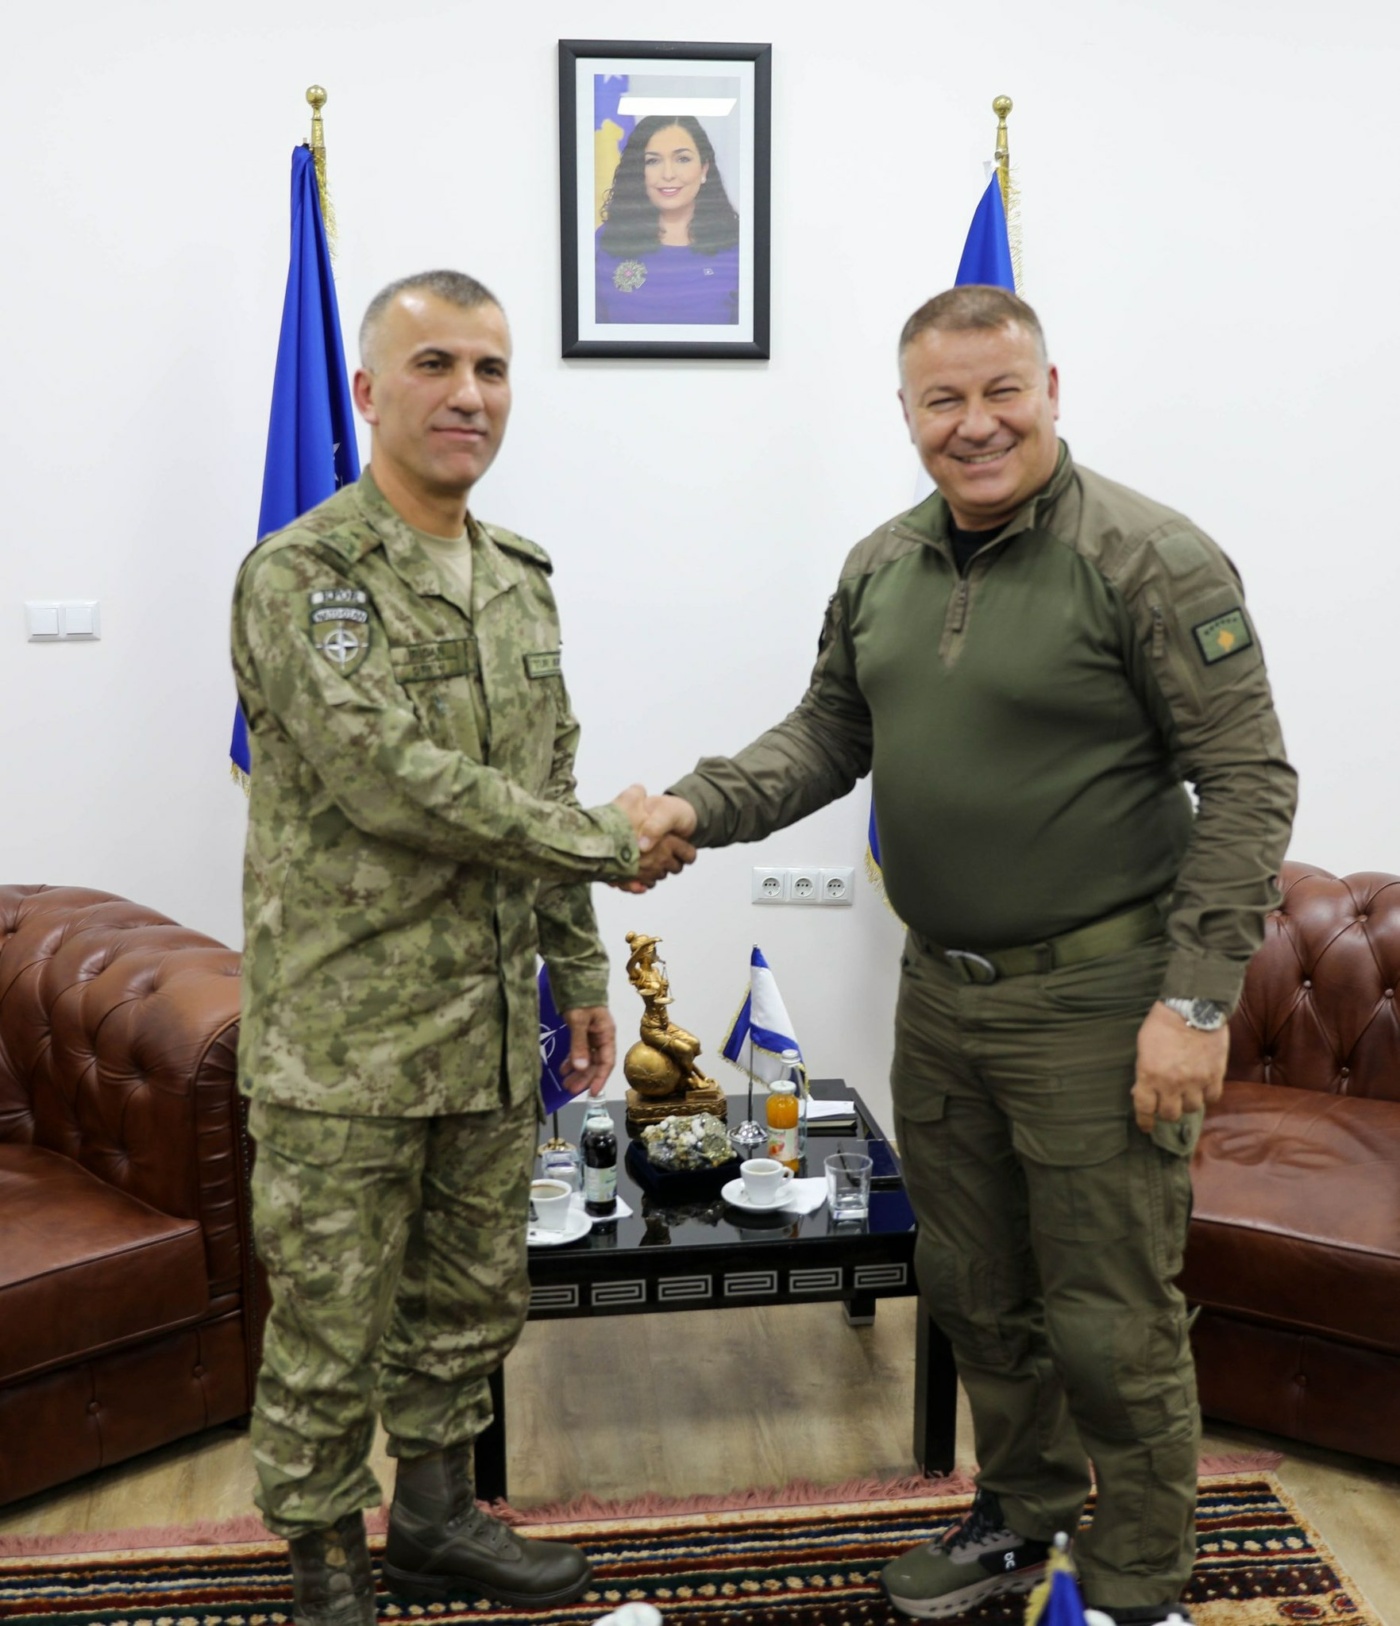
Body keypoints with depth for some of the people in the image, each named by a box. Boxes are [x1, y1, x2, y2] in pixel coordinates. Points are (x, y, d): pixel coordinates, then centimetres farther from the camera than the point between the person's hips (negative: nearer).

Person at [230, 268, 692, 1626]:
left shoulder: (519, 580, 10)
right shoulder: (300, 577, -13)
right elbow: (388, 782, -23)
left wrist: (579, 969, 15)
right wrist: (609, 844, -15)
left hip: (492, 1031, 7)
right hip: (344, 1041, -6)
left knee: (472, 1300, 19)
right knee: (330, 1324, 8)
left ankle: (436, 1516, 39)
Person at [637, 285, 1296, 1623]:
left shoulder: (1148, 559, -14)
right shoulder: (879, 569, 6)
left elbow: (1246, 783, -14)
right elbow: (827, 735, 13)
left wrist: (1195, 1001, -18)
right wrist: (699, 807, -5)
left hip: (1095, 999, -6)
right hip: (938, 994, 7)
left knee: (1107, 1317, 7)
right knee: (972, 1288, 21)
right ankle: (1022, 1514, 45)